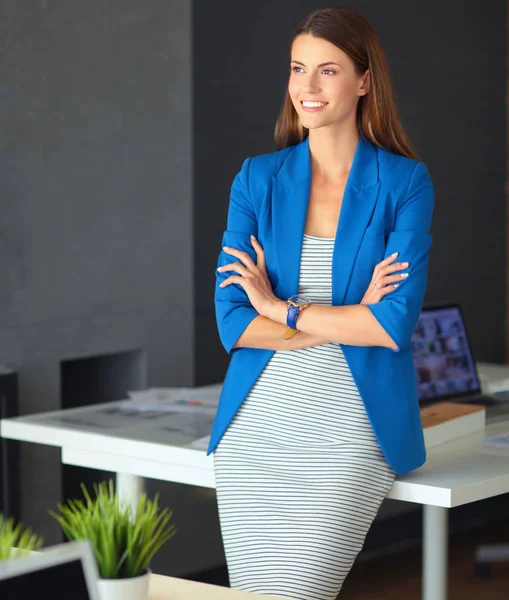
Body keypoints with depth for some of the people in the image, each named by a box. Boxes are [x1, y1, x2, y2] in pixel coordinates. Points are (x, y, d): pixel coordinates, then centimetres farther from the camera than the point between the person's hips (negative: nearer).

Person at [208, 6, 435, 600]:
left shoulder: (405, 183, -2)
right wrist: (352, 317, -10)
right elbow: (232, 322, -4)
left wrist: (282, 310, -8)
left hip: (351, 433, -3)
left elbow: (397, 324, -12)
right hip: (255, 427, 3)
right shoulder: (257, 179, 4)